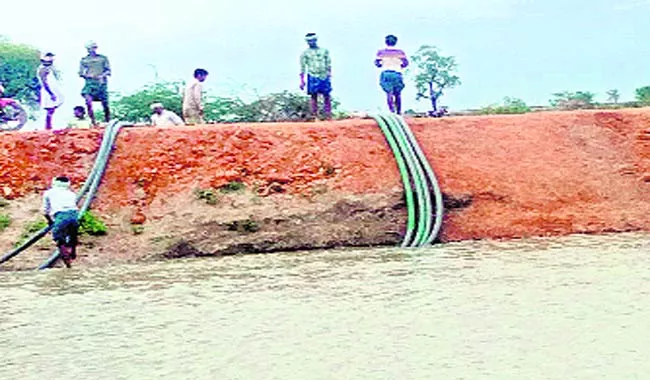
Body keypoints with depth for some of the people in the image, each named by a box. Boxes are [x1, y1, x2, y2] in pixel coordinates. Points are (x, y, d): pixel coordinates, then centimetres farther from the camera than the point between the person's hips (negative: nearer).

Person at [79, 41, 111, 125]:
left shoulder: (103, 58, 13)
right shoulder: (84, 60, 14)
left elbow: (108, 71, 8)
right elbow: (81, 73, 11)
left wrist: (102, 75, -12)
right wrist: (87, 75, -10)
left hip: (101, 83, 0)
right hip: (90, 83, 0)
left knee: (105, 103, -2)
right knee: (88, 101, -19)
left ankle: (108, 121, 13)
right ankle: (93, 122, -14)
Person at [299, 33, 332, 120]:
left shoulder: (324, 51, 10)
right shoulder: (305, 53, 5)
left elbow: (329, 64, 14)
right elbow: (302, 68, 4)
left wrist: (329, 76, 9)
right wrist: (302, 81, -2)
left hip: (324, 77, 2)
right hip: (313, 77, -2)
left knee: (327, 96, 1)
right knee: (314, 96, -2)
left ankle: (328, 116, 5)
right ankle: (314, 116, 2)